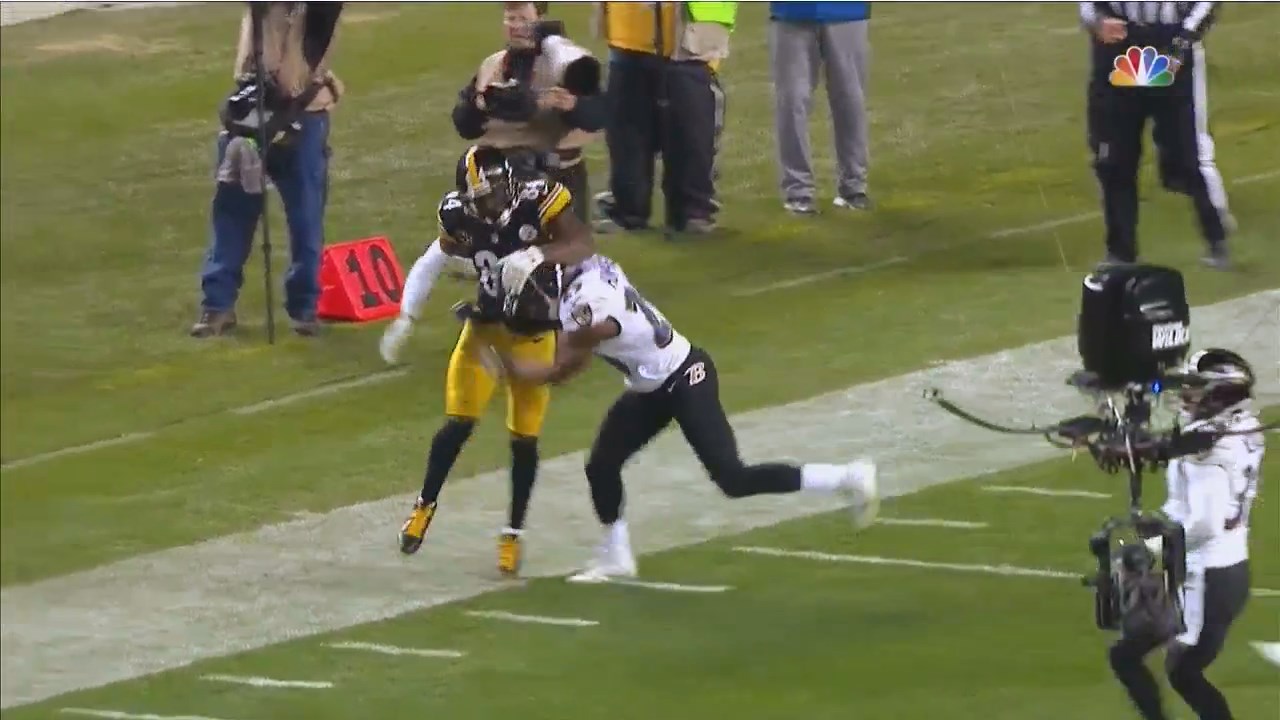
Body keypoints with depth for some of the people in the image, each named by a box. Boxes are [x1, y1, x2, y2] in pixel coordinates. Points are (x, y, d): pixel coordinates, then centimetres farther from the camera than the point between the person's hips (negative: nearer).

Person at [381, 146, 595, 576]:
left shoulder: (538, 203, -24)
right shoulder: (461, 218, -12)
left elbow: (583, 246, -32)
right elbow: (433, 262, 5)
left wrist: (539, 256, -49)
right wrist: (405, 319, 3)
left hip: (533, 335, -2)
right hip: (485, 327, 2)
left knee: (524, 439, 2)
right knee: (459, 423, -4)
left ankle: (513, 534, 17)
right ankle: (425, 505, 17)